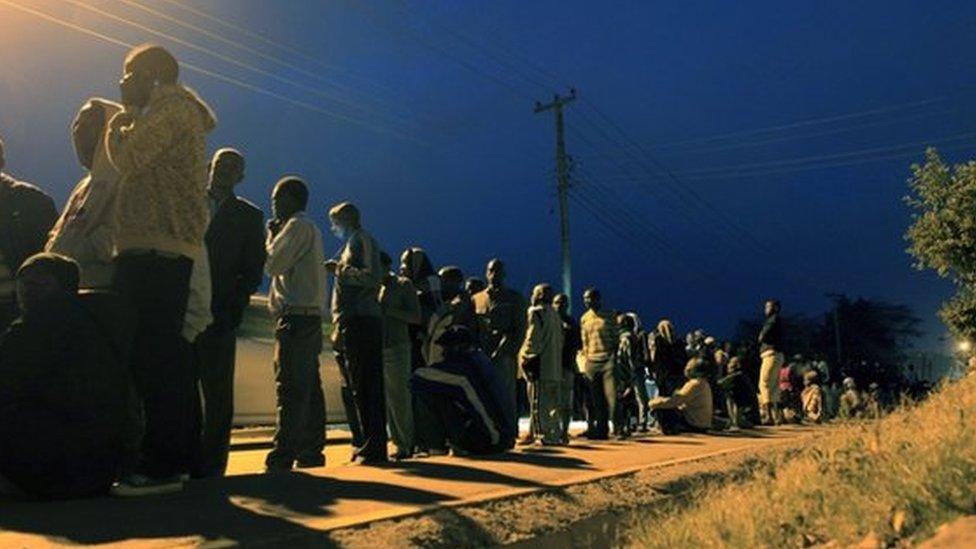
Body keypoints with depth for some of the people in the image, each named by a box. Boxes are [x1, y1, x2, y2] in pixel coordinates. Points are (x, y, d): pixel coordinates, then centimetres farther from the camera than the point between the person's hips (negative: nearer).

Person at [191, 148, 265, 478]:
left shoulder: (248, 216, 9)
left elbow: (254, 271, 3)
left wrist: (230, 308, -11)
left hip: (219, 315, -2)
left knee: (217, 394, -2)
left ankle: (209, 464, 3)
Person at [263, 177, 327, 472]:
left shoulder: (297, 226, -7)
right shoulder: (310, 228, 23)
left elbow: (273, 264, -11)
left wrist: (272, 236, 4)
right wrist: (276, 237, 16)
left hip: (296, 316, -10)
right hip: (309, 315, 10)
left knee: (290, 389, -13)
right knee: (308, 388, 10)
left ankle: (282, 458, -15)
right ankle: (310, 451, 14)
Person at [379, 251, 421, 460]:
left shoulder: (404, 285, -1)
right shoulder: (376, 288, 17)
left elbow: (416, 317, -9)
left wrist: (387, 310, -17)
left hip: (396, 349, -6)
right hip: (378, 349, 6)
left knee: (400, 399, -7)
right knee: (387, 401, 4)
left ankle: (407, 445, 0)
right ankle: (399, 443, 10)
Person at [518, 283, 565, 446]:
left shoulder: (536, 312, -8)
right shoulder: (555, 315, 18)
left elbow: (533, 340, -15)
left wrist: (524, 355, -4)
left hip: (540, 365, -9)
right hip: (555, 366, 9)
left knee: (539, 403, -5)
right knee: (552, 403, 12)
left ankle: (546, 436, -7)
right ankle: (556, 435, 15)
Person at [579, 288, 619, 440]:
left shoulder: (609, 316, 1)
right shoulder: (584, 318, 12)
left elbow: (616, 338, 2)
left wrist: (615, 358, -7)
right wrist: (586, 362, 9)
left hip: (608, 359, -4)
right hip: (592, 362, 4)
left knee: (611, 396, -11)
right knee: (597, 399, 4)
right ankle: (601, 430, 11)